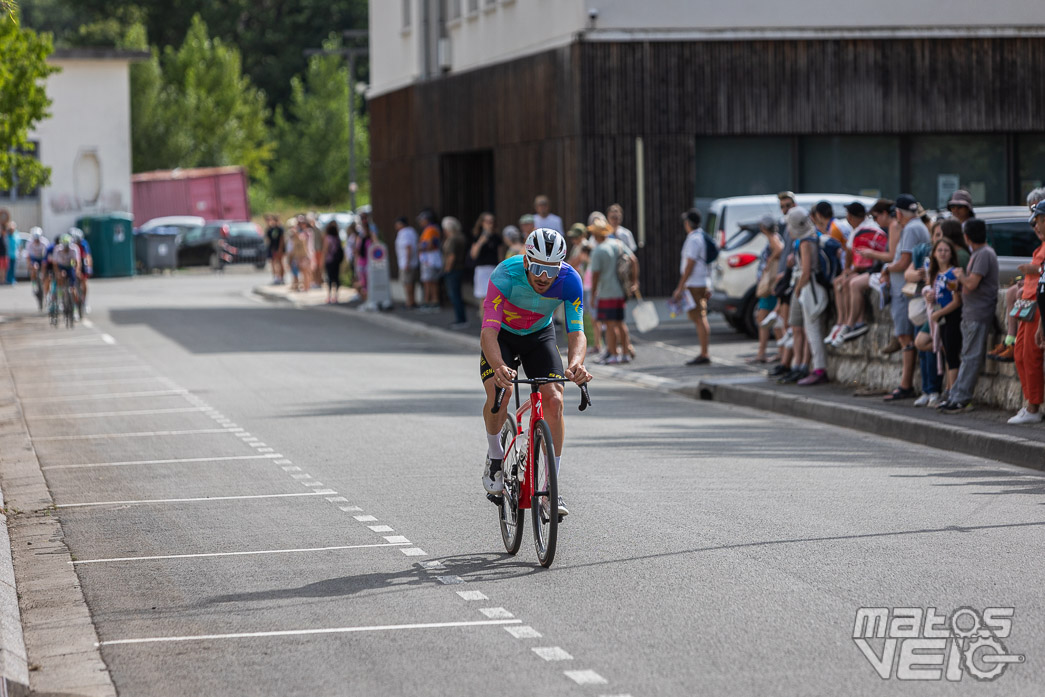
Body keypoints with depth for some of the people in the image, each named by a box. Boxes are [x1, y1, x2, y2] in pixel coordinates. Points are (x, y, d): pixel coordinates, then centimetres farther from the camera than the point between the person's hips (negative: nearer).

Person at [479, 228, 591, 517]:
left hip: (540, 335, 2)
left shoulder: (569, 280, -28)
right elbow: (489, 331, -40)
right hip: (502, 334, -2)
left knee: (554, 400, -17)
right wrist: (499, 366, -60)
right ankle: (495, 457, 0)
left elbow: (576, 332, -28)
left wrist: (575, 362, -51)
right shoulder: (506, 275, -35)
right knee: (499, 390, -28)